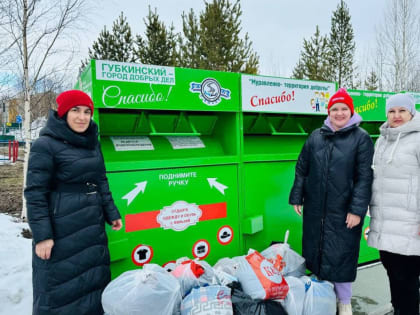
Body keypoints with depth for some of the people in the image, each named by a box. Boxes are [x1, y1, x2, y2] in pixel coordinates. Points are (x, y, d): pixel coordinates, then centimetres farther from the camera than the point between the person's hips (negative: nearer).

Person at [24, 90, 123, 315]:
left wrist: (111, 214, 12)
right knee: (59, 285, 6)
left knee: (95, 279, 18)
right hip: (60, 230, -7)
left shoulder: (92, 143, 9)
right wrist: (42, 235, -16)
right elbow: (35, 193, -13)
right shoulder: (45, 145, -11)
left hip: (92, 227, 7)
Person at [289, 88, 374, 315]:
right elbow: (301, 169, 9)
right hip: (315, 209, 4)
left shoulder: (361, 138, -3)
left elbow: (364, 177, -8)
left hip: (343, 211, -3)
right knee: (315, 251, 14)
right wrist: (296, 198, 7)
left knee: (341, 256, 6)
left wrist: (357, 210, -13)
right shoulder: (316, 136, 6)